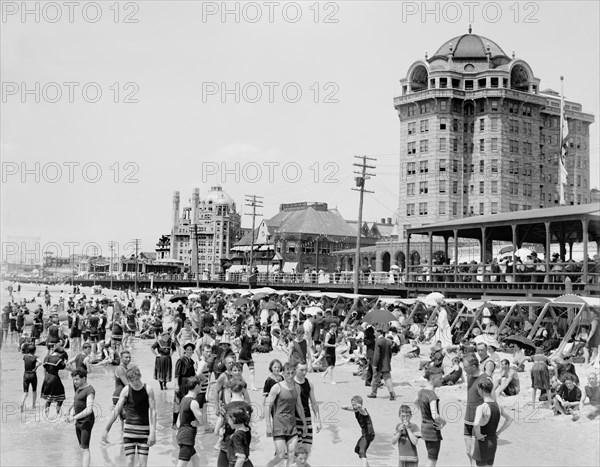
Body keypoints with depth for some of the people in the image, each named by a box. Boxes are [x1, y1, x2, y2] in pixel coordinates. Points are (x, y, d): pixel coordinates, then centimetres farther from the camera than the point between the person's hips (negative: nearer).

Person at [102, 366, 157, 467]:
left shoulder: (148, 390, -6)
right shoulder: (126, 390, -4)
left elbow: (153, 411, -6)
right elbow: (116, 411, 1)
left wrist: (153, 432, -13)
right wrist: (106, 430, 1)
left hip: (144, 429, 0)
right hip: (129, 429, 1)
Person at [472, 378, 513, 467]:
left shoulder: (481, 407, -23)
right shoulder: (497, 405, 1)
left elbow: (476, 424, -39)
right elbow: (509, 419, 14)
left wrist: (478, 435, -20)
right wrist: (498, 432, 11)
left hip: (483, 443, -7)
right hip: (493, 441, 7)